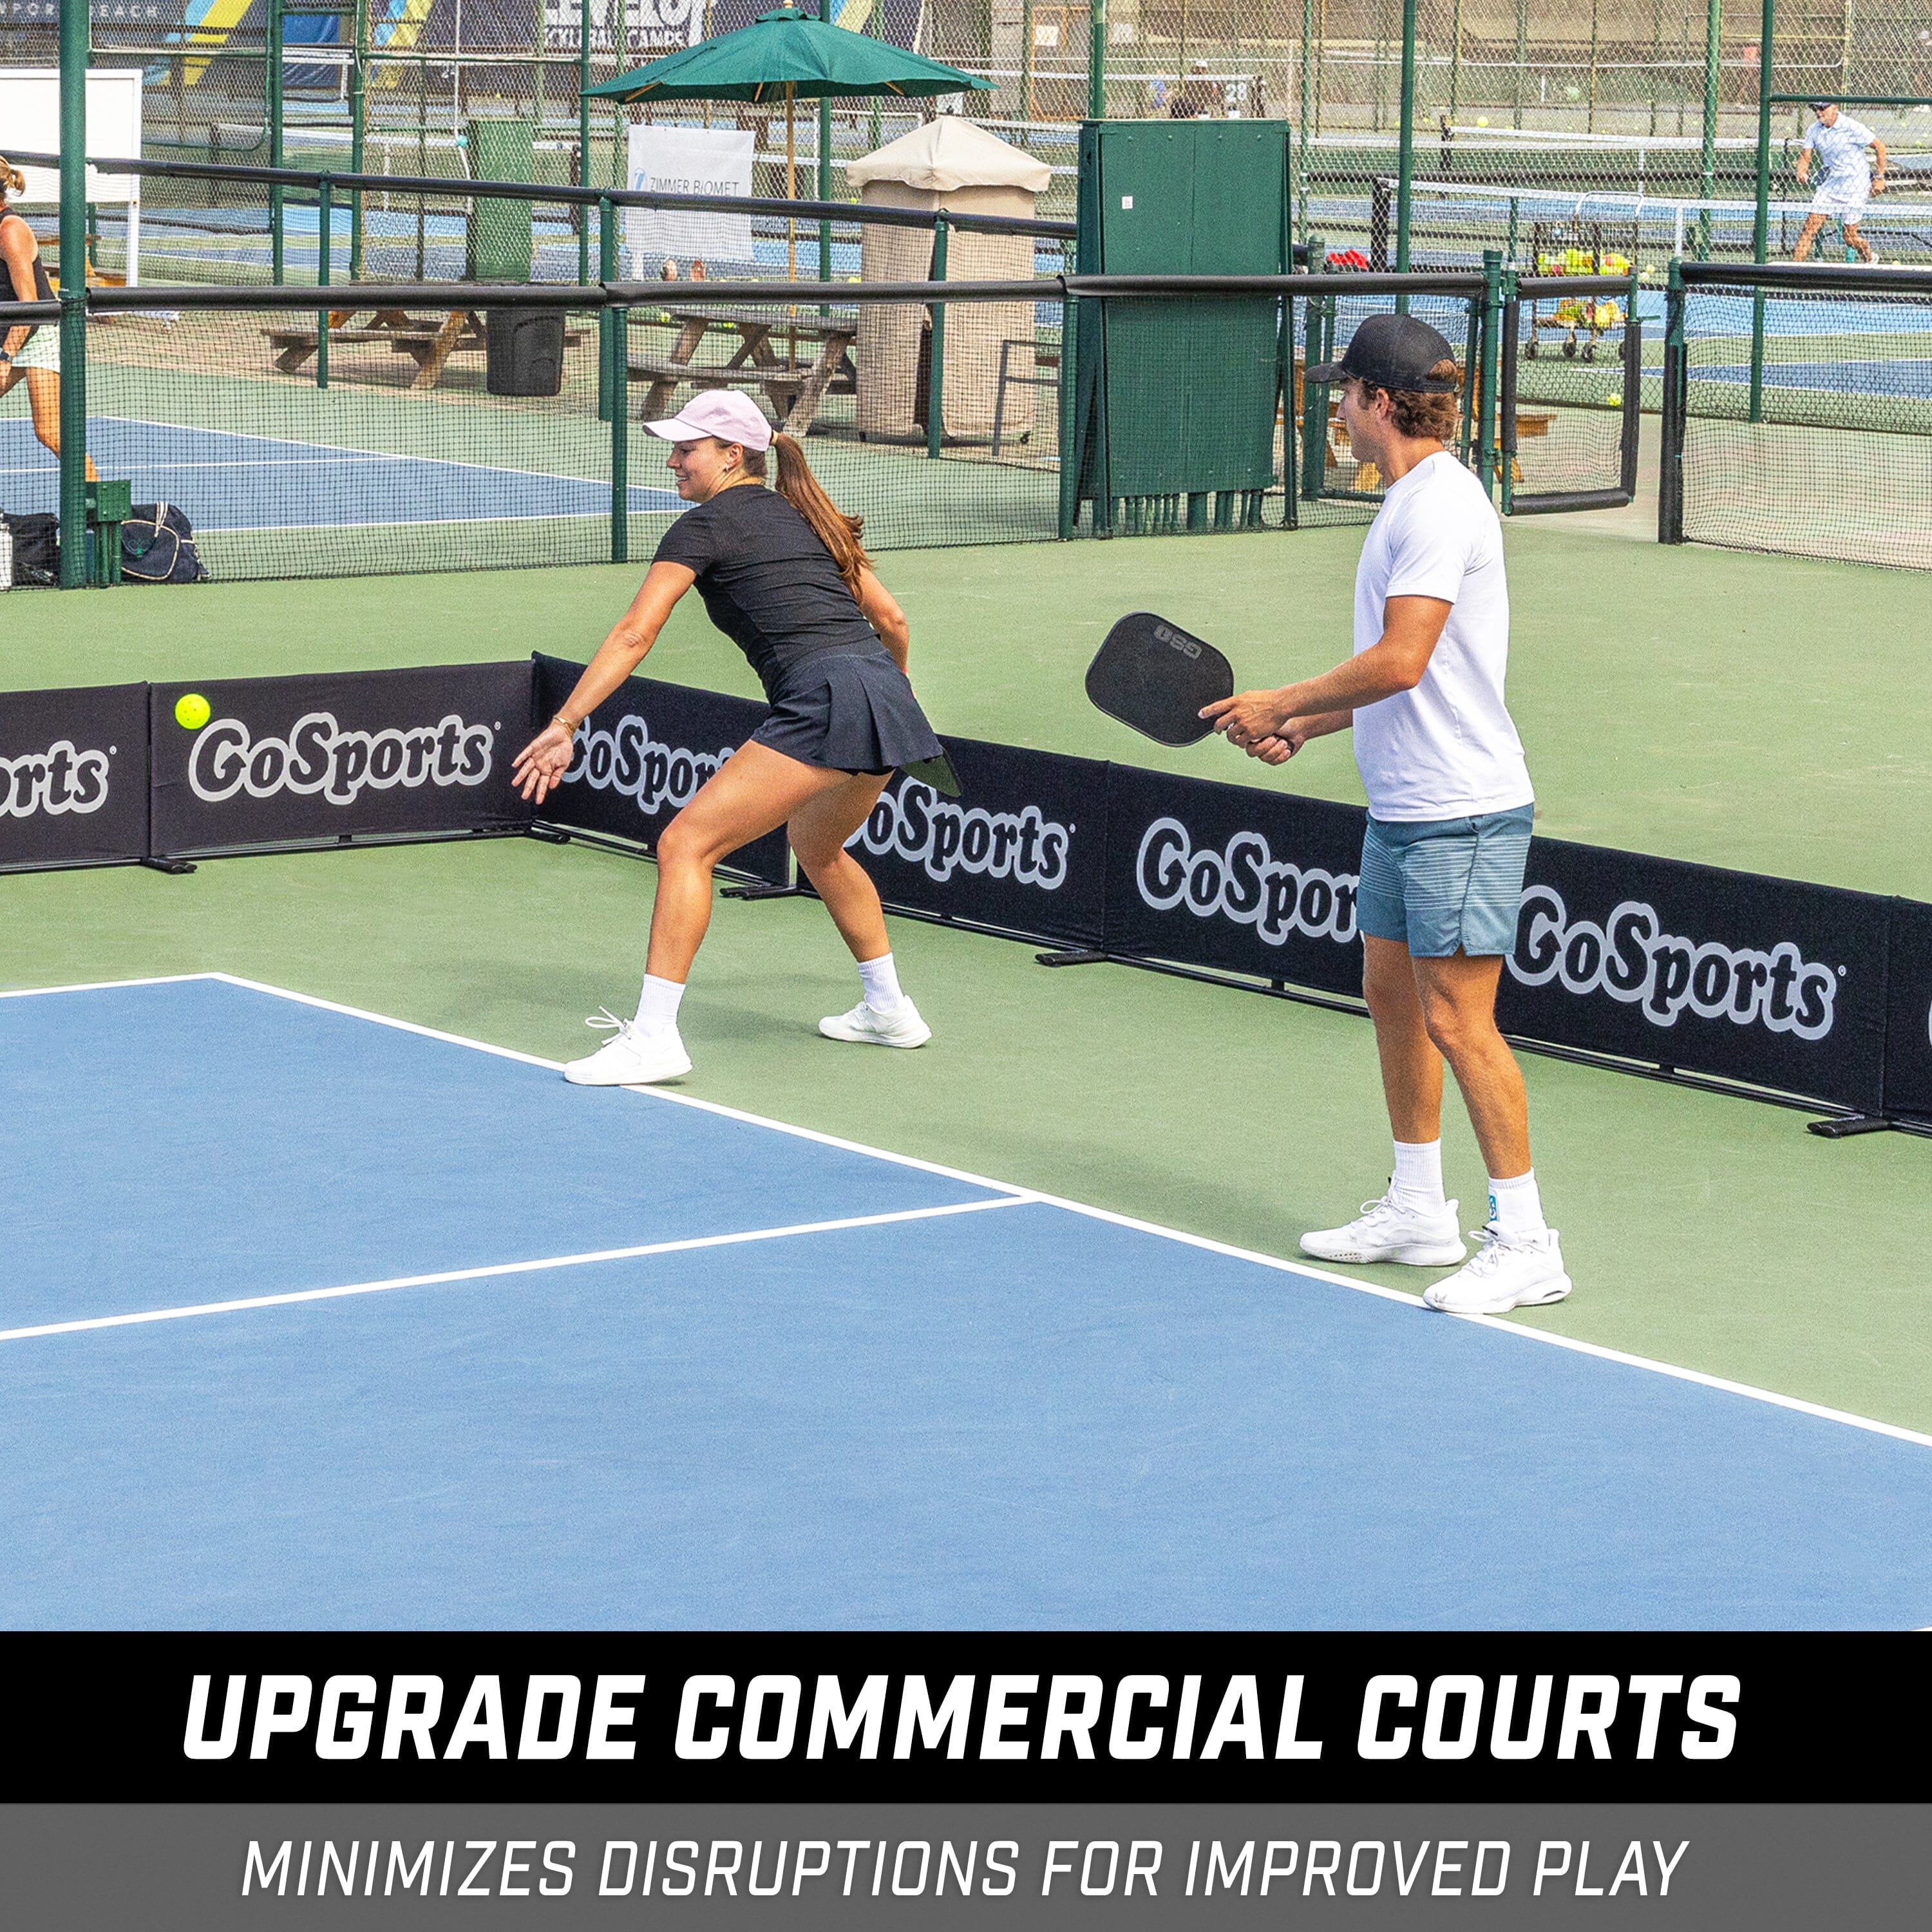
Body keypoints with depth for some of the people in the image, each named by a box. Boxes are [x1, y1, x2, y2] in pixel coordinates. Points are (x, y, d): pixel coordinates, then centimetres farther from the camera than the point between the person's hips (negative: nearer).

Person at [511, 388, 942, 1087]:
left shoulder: (707, 524, 2)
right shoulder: (807, 517, 23)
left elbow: (633, 635, -6)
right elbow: (891, 619, 26)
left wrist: (563, 726, -8)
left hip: (823, 702, -9)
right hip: (884, 694, 9)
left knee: (685, 843, -7)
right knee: (817, 845, 34)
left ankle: (654, 1036, -15)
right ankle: (889, 1009, 41)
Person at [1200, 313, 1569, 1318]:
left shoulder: (1442, 504, -17)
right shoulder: (1406, 501, 15)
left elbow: (1400, 663, -24)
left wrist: (1280, 702, -13)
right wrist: (1301, 727, 14)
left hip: (1461, 814, -11)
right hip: (1401, 808, 11)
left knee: (1456, 1018, -9)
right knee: (1391, 993, 16)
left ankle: (1523, 1243, -4)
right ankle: (1416, 1210, 28)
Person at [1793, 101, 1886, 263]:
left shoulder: (1852, 128, -16)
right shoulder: (1813, 130, 0)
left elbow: (1879, 147, -8)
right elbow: (1805, 156, 4)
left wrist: (1880, 177, -8)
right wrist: (1802, 172, -20)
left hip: (1854, 187, -5)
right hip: (1829, 186, 5)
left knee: (1849, 236, -1)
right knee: (1810, 226, -7)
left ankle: (1870, 257, 28)